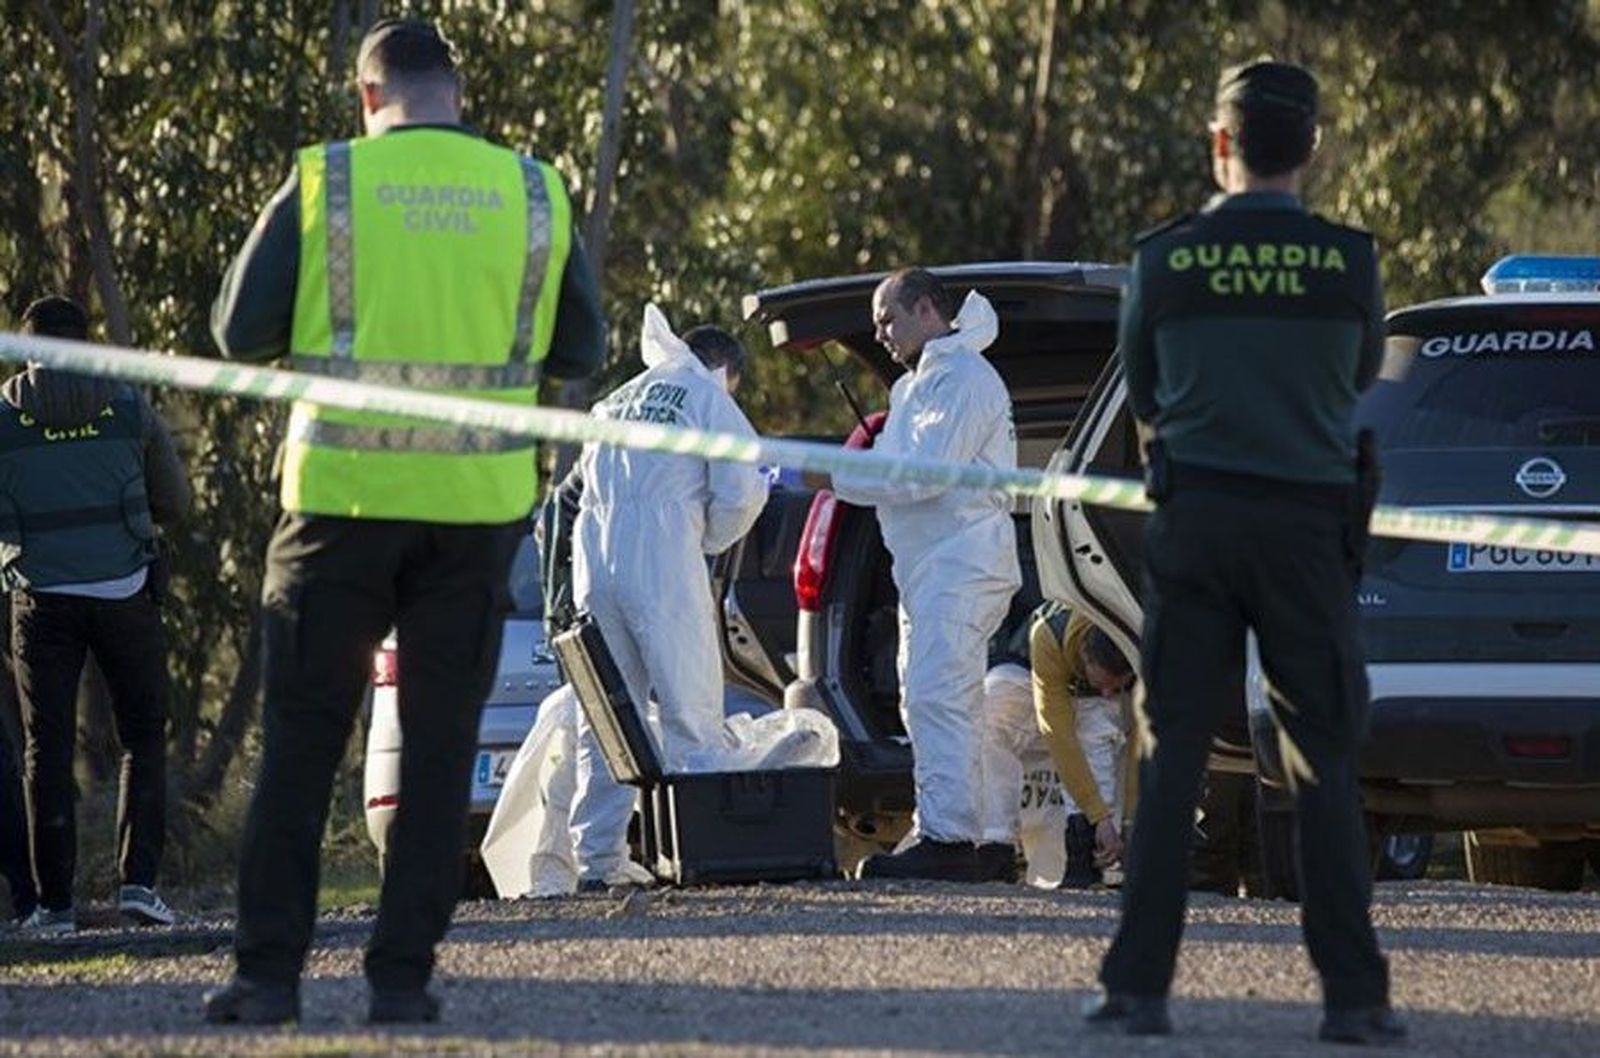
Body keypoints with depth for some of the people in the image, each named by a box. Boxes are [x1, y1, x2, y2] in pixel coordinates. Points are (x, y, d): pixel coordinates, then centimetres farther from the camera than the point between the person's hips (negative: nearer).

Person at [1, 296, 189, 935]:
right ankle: (138, 881, -3)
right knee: (143, 738, 11)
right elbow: (175, 502, 11)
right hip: (123, 591, 1)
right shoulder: (128, 407, 2)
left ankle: (54, 902, 1)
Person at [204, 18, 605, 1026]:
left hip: (347, 493, -1)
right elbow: (581, 349, 10)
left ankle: (269, 971, 3)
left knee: (302, 743, 6)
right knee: (439, 747, 8)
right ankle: (402, 974, 5)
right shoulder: (532, 193, 3)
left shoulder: (325, 183, -4)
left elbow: (241, 331, -1)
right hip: (476, 503, 1)